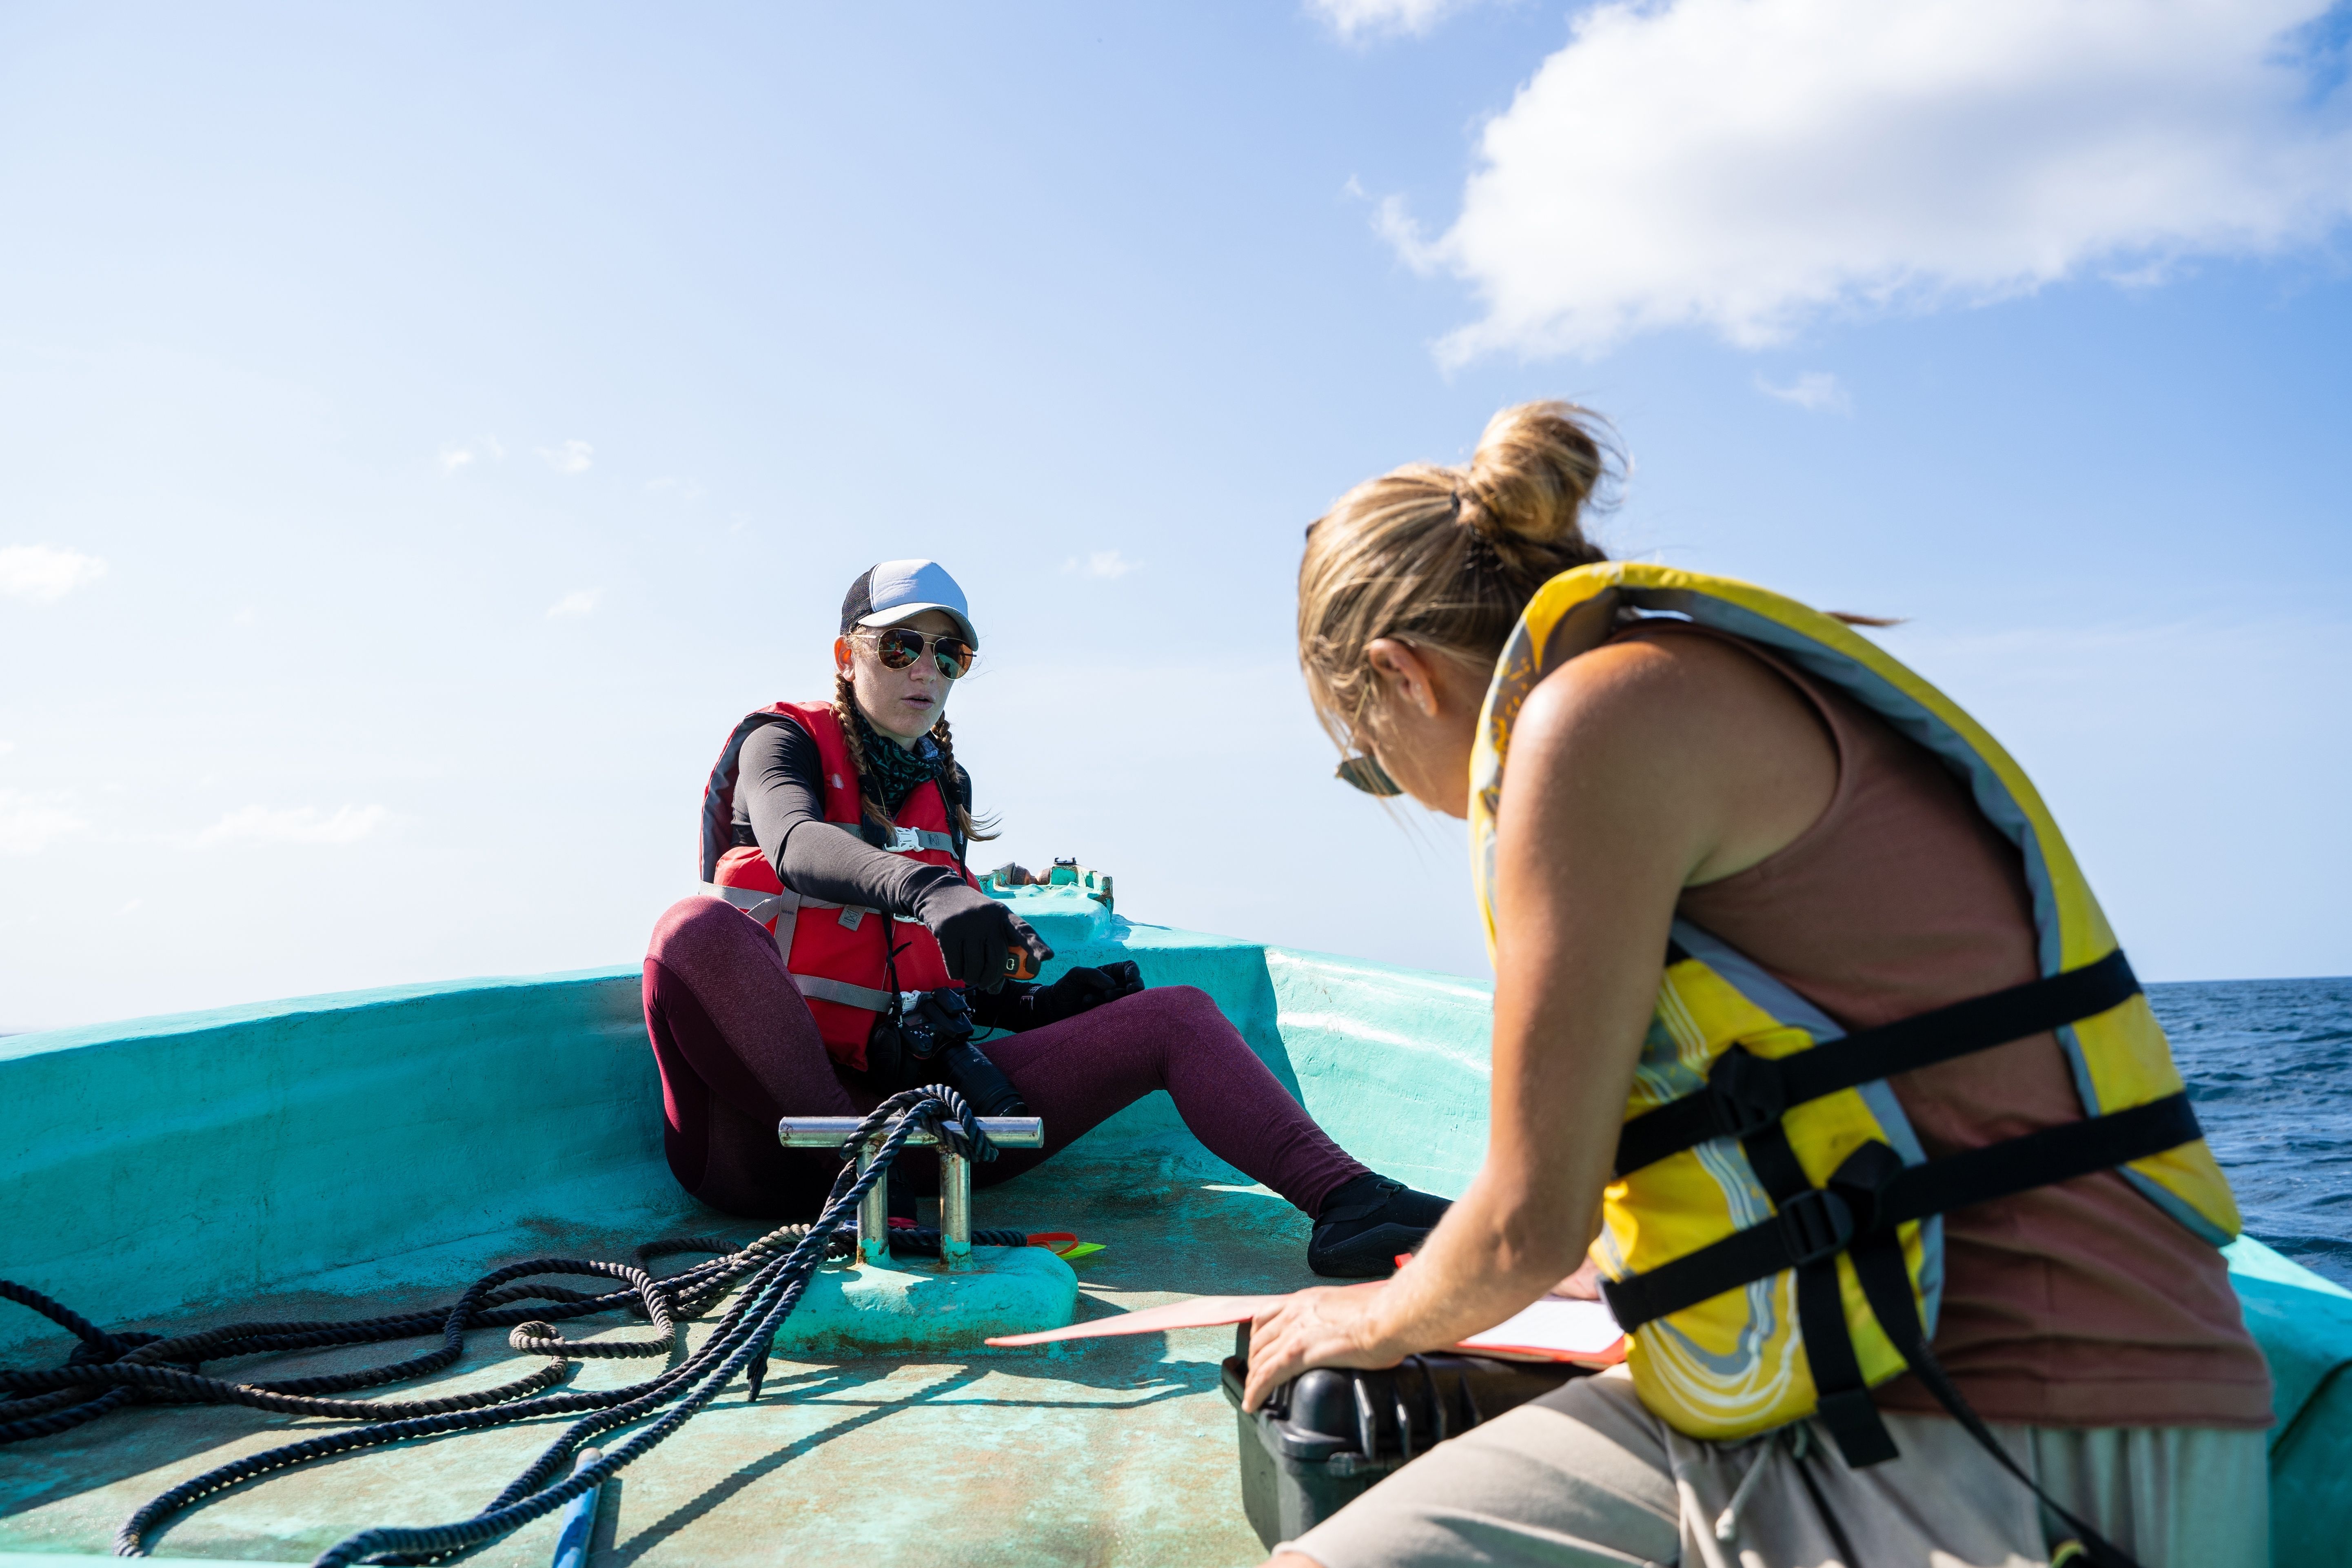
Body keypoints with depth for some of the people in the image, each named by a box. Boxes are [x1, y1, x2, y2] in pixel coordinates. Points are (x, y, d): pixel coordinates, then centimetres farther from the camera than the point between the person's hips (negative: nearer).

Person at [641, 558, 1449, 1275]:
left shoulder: (943, 785, 21)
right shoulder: (785, 740, 5)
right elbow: (795, 844, -21)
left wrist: (1042, 1005, 5)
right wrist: (926, 889, -40)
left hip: (918, 1088, 5)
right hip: (783, 1103, -5)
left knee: (1178, 1013, -9)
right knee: (698, 927, -36)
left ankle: (1345, 1199, -31)